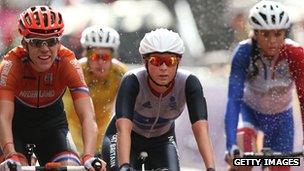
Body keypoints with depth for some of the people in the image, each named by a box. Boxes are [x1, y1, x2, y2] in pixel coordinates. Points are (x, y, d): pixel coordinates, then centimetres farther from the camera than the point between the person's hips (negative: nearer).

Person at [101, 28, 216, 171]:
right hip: (129, 139, -2)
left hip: (162, 140, 2)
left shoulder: (188, 83, -27)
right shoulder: (132, 82, -33)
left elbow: (201, 129, -36)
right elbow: (124, 128, -44)